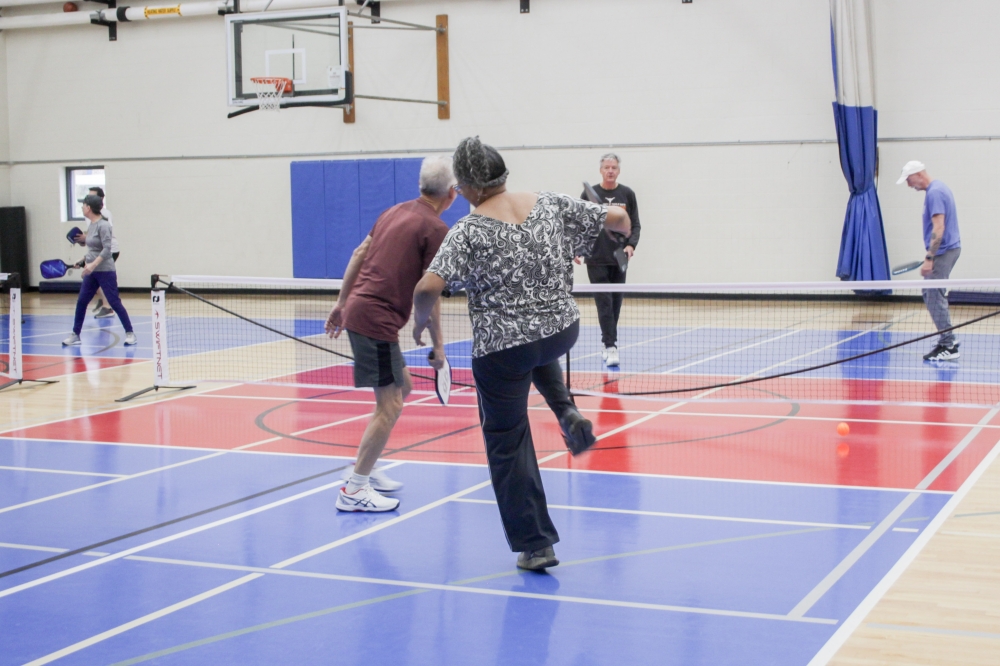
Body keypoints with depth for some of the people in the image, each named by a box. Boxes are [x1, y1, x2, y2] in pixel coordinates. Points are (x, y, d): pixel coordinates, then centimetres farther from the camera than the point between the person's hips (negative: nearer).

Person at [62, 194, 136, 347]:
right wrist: (85, 261, 18)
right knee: (81, 302, 6)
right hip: (92, 272, 8)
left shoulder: (103, 225, -15)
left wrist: (93, 264, -28)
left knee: (114, 303, -4)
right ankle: (75, 335, 13)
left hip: (105, 271, -8)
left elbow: (107, 249, -22)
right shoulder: (91, 225, 10)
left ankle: (130, 333, 5)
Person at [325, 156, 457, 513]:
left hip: (357, 308, 9)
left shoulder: (397, 211, 13)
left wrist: (341, 303, 23)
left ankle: (364, 469, 24)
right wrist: (437, 345, -5)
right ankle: (354, 490, -1)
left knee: (403, 387, 20)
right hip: (376, 319, -9)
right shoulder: (436, 229, -11)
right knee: (389, 405, -4)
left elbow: (359, 254, 17)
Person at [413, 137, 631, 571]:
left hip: (501, 348, -5)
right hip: (563, 331, 5)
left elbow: (428, 287, -24)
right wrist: (622, 226, 29)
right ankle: (567, 413, 18)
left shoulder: (468, 232, -13)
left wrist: (422, 318, -3)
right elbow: (614, 216, 5)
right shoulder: (551, 205, 0)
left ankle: (535, 545, 12)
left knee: (508, 445, 10)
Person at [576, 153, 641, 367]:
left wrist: (631, 245, -9)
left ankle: (607, 343, 20)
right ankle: (611, 347, -14)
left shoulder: (627, 194, 6)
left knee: (615, 303, 7)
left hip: (619, 259, 3)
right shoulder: (589, 194, 2)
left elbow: (635, 225, 8)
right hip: (596, 259, -2)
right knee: (604, 303, -9)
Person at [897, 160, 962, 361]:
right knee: (930, 294, 15)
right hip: (949, 248, 10)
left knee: (935, 298, -6)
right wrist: (931, 256, 22)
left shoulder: (934, 193, -17)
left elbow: (938, 228, -24)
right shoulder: (939, 188, 14)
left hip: (943, 251, -10)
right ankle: (947, 338, 18)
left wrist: (929, 259, -25)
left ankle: (949, 347, -3)